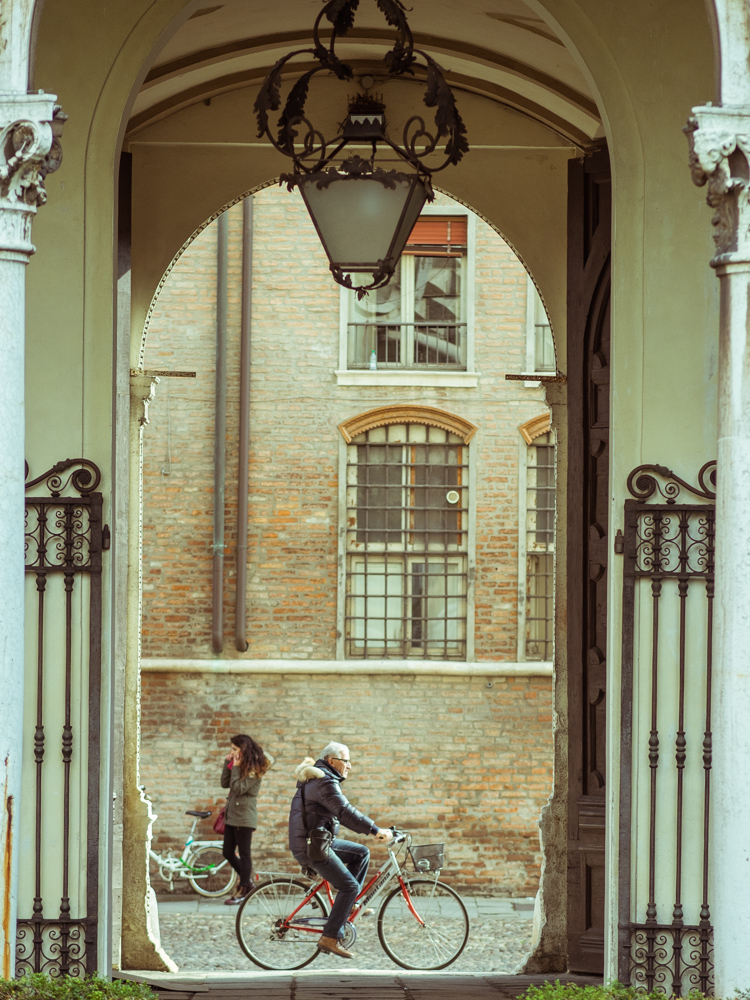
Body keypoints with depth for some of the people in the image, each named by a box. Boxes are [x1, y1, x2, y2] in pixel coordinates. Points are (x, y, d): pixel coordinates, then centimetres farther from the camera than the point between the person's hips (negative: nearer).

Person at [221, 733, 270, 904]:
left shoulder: (254, 769, -12)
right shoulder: (241, 766, 14)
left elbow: (239, 788, -19)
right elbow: (225, 783, 9)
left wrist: (236, 768, -15)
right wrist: (227, 763, 3)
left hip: (245, 817, -9)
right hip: (232, 815, 9)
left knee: (244, 853, -3)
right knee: (228, 853, 10)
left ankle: (243, 891, 2)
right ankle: (246, 880, 26)